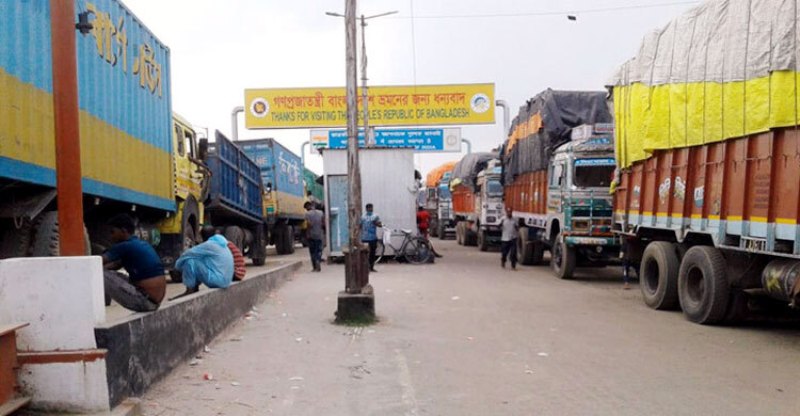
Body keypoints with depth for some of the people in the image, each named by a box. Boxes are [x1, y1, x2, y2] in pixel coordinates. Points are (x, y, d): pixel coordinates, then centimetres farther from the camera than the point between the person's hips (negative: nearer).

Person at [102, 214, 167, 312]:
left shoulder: (125, 247, -12)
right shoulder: (141, 245, 16)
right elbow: (116, 265, 25)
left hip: (145, 301, -10)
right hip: (155, 300, 10)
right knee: (112, 275, 23)